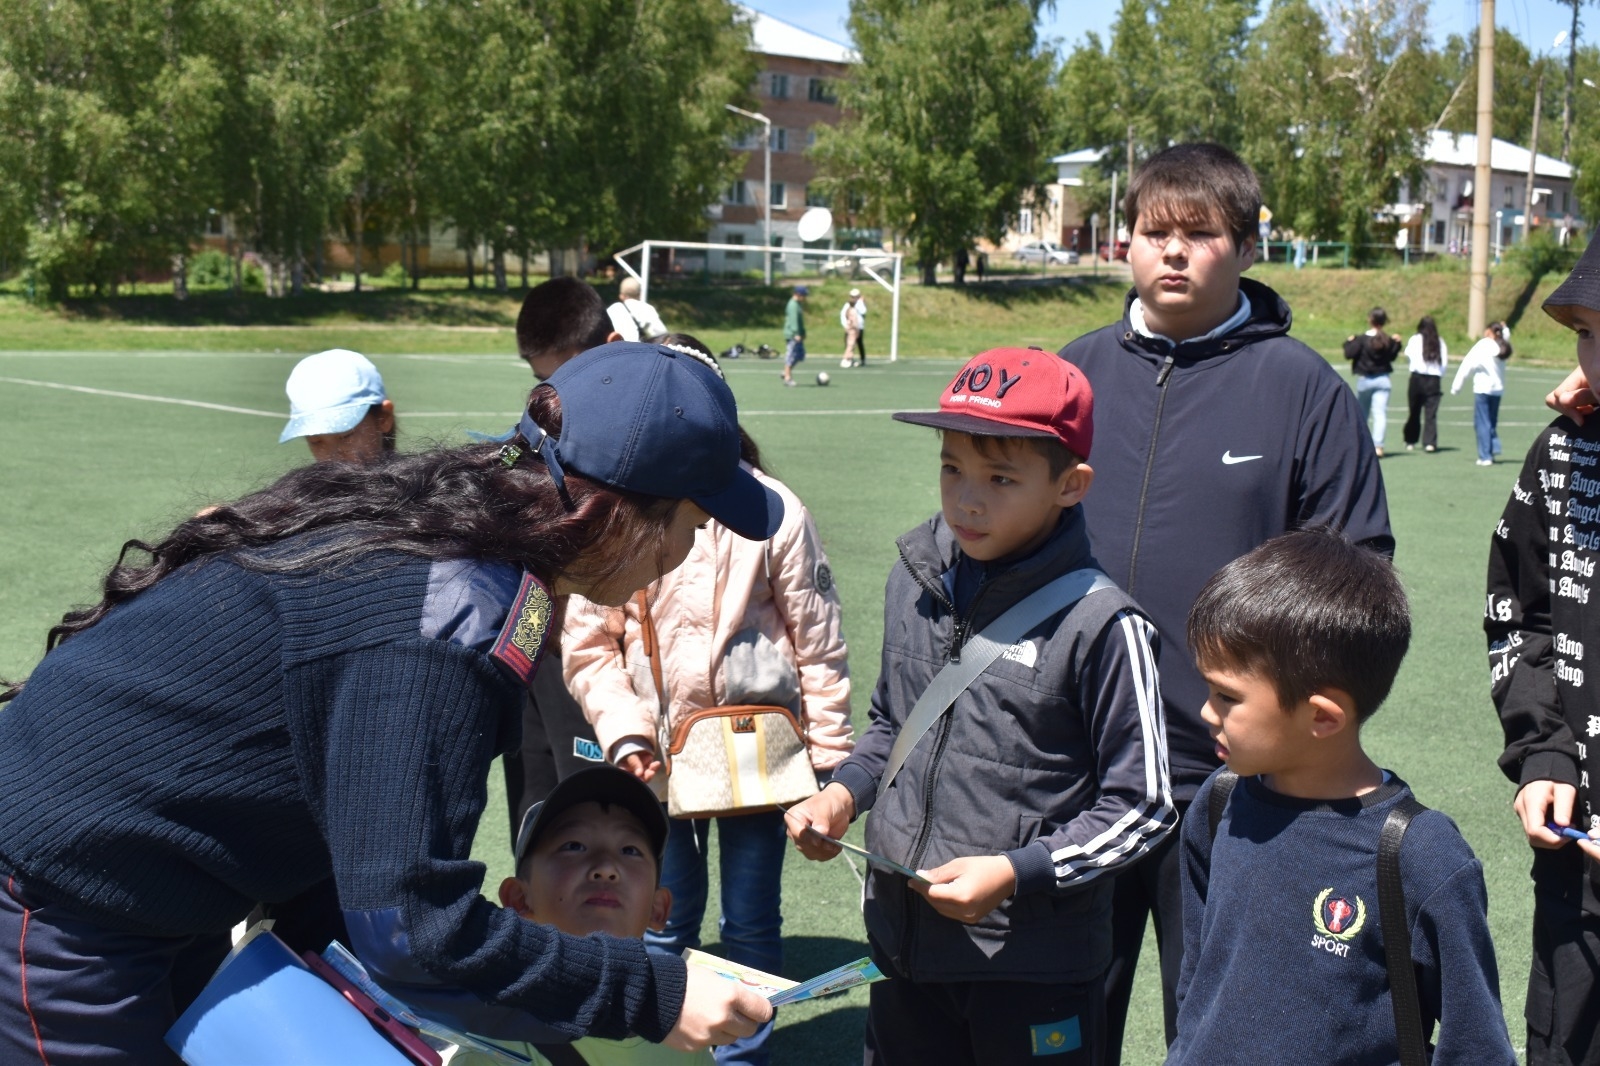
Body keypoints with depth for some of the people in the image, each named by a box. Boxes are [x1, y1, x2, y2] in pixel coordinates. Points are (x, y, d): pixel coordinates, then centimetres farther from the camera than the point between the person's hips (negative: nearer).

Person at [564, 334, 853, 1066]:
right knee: (664, 925, 14)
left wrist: (827, 761, -2)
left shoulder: (770, 509, -10)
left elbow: (818, 642, -4)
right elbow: (588, 646, 1)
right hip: (659, 753, 1)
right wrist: (624, 735, -10)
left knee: (752, 924, 12)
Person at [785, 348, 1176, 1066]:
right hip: (903, 942, 5)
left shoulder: (1099, 623, -16)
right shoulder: (915, 581, 2)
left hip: (1033, 963, -5)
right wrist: (843, 793, 0)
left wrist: (1016, 873, -18)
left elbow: (1140, 807, -11)